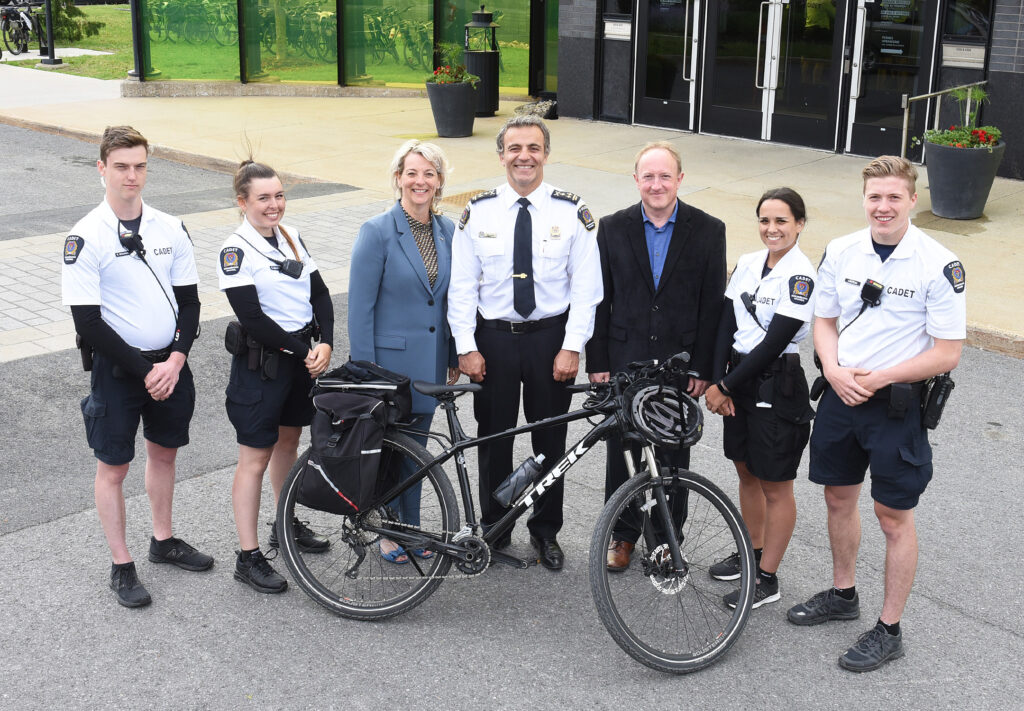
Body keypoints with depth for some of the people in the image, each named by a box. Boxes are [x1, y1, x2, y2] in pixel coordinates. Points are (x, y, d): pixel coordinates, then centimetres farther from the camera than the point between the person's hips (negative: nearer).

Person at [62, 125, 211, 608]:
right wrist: (143, 370, -17)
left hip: (170, 363, 5)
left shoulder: (170, 229, 1)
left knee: (164, 452, 18)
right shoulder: (86, 237, -13)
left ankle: (163, 541, 37)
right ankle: (121, 567, 19)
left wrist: (175, 360, -10)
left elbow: (189, 300, 4)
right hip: (117, 366, -5)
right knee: (114, 467, 6)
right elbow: (88, 322, -15)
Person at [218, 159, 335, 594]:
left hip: (303, 356, 7)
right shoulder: (236, 250, -14)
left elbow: (320, 293, 6)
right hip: (260, 363, -7)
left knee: (288, 441, 20)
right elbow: (252, 318, -20)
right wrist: (302, 351, -16)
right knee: (256, 457, -1)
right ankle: (248, 557, 7)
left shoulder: (292, 238, 7)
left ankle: (286, 525, 38)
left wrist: (324, 344, -8)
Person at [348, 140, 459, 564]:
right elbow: (360, 307, -12)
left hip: (429, 360, 5)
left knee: (416, 445, 16)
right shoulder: (377, 232, -13)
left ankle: (411, 525, 32)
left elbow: (451, 299, 10)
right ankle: (388, 532, 25)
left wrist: (454, 357, 10)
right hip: (390, 359, -5)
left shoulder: (447, 231, 3)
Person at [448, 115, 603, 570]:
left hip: (551, 337, 0)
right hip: (493, 339, 1)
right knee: (494, 438, 10)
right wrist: (466, 347, -6)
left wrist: (571, 347, -11)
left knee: (550, 440, 11)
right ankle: (493, 530, 29)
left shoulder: (571, 212, -4)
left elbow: (586, 287, -4)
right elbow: (462, 286, 0)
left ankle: (545, 531, 29)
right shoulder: (478, 212, -1)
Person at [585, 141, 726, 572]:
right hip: (625, 362, 1)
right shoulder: (613, 228, 0)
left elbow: (712, 306, -1)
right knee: (622, 449, 9)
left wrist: (702, 368, -5)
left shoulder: (708, 231, -2)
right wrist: (597, 362, -1)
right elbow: (600, 301, 2)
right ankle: (622, 534, 26)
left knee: (673, 454, 10)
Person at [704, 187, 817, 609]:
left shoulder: (800, 276, -17)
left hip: (777, 385, -7)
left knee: (775, 486, 5)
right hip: (740, 377, 7)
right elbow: (726, 324, 3)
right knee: (746, 472, 20)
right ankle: (753, 552, 39)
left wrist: (725, 386, -15)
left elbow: (774, 343, -20)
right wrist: (716, 382, -7)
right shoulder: (747, 264, 4)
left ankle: (768, 580, 16)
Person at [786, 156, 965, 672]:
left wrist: (877, 378, -18)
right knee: (839, 498, 18)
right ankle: (843, 595, 40)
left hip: (896, 404, -5)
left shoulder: (939, 266, -15)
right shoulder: (841, 252, 0)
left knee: (894, 517, 5)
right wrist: (834, 369, -9)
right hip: (840, 394, 5)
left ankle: (889, 630, 18)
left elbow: (947, 353, -14)